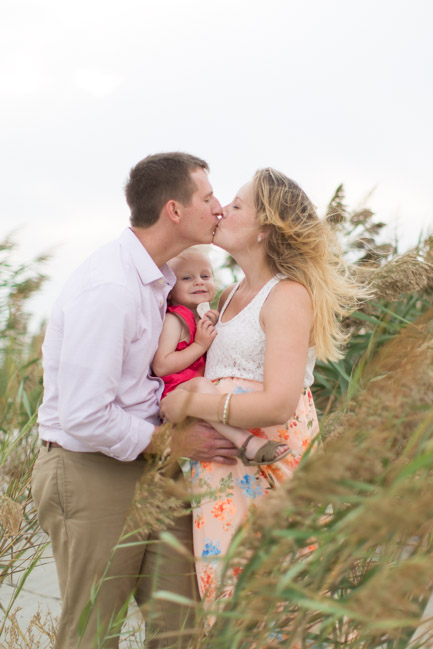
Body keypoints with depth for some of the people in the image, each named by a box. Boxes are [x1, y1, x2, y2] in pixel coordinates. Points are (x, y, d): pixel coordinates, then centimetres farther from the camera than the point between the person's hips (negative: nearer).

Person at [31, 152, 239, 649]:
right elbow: (83, 417, -25)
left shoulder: (157, 277, 8)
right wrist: (170, 440, -14)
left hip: (145, 463, 9)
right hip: (91, 473, -9)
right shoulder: (109, 289, -23)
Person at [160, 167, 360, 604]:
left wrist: (188, 403, -13)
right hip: (224, 464, 8)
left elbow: (279, 405, -20)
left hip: (264, 467, -8)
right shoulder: (231, 297, 18)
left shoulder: (289, 296, -10)